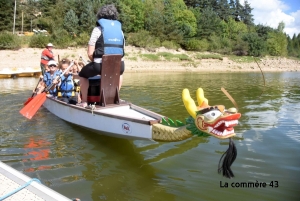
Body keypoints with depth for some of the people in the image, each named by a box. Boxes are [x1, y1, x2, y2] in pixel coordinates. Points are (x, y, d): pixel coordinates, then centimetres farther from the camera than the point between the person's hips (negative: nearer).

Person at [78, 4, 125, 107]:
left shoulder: (98, 29, 0)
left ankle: (84, 102, 23)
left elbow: (90, 54, -4)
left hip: (99, 65, -4)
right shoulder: (120, 30, 13)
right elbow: (122, 52, 14)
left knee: (83, 74, 26)